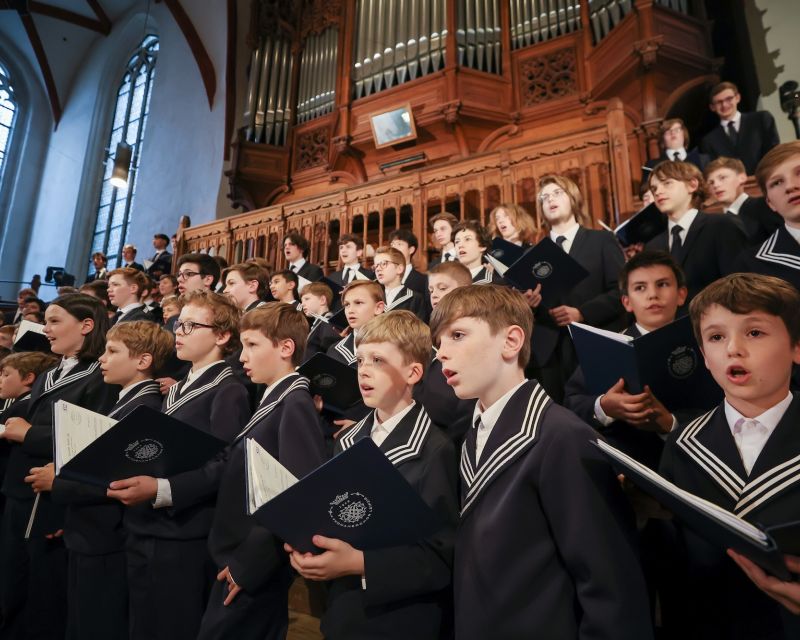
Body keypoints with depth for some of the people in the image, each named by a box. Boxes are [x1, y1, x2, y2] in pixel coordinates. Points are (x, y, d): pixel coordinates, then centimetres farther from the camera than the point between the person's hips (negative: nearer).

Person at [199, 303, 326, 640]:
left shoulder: (296, 405, -19)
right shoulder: (270, 401, 8)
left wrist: (250, 564, -19)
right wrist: (232, 559, 5)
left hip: (255, 574, -8)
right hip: (234, 566, 8)